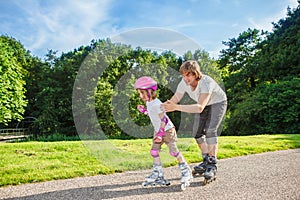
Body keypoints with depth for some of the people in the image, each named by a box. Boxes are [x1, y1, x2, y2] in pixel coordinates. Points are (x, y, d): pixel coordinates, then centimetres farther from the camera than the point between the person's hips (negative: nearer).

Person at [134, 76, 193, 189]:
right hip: (158, 131, 9)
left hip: (167, 130, -9)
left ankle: (186, 171, 9)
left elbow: (163, 119, -25)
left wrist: (160, 132, -27)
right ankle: (158, 173, 16)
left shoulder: (156, 104, -23)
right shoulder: (148, 103, 6)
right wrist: (144, 111, 12)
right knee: (154, 151, 6)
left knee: (173, 151, -6)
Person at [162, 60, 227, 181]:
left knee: (210, 130, -22)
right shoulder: (184, 83, -22)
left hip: (218, 103, -6)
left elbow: (199, 108, -50)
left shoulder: (206, 82, -40)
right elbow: (173, 101, -17)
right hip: (203, 104, 6)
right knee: (197, 132, 1)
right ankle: (206, 161, 17)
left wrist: (177, 107, -57)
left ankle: (212, 166, -15)